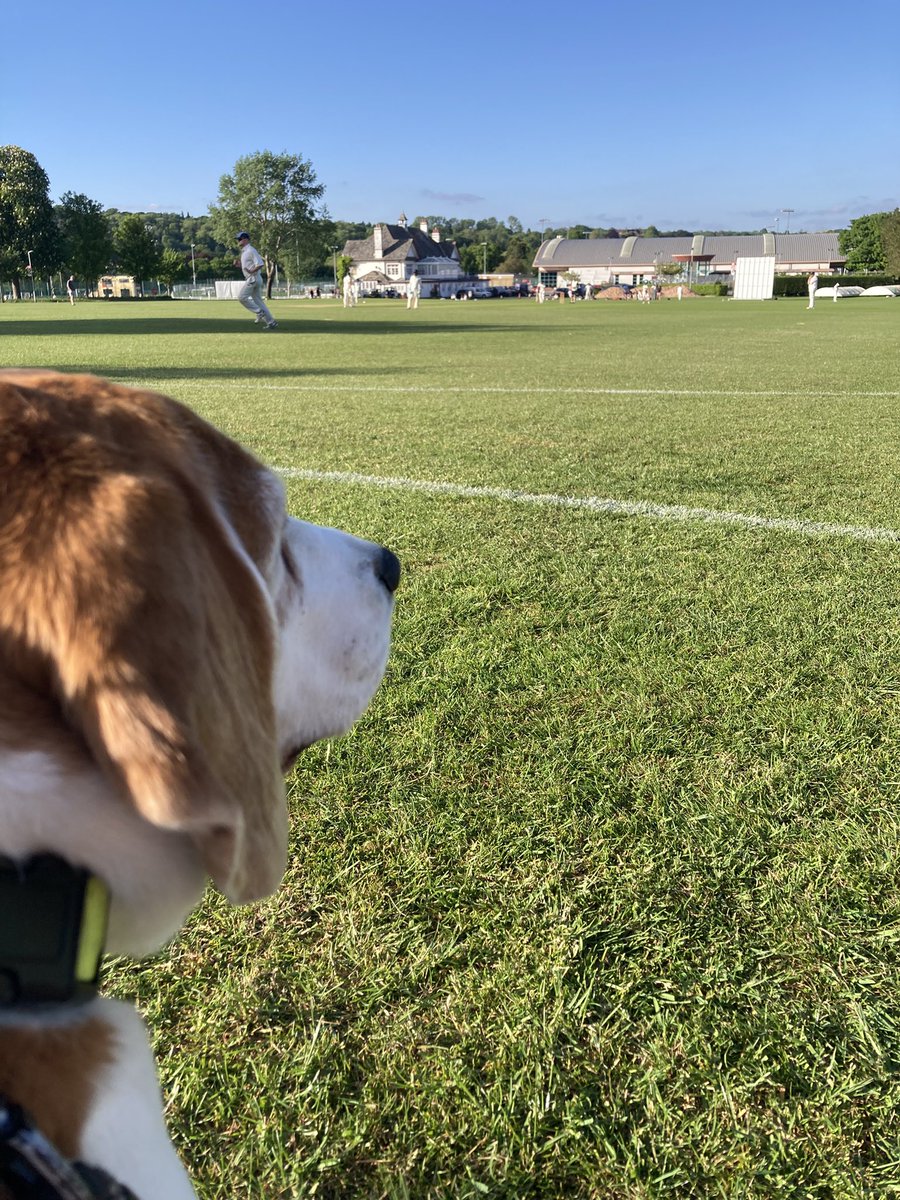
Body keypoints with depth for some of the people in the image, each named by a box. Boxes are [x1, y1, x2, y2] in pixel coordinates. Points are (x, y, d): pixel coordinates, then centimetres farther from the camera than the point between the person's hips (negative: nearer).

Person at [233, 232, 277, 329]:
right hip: (251, 279, 10)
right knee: (258, 300, 8)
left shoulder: (251, 250, -12)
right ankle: (271, 322, 6)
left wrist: (251, 271, -27)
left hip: (253, 278, -10)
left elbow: (261, 264, -21)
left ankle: (259, 313, -7)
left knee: (241, 296, -11)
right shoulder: (244, 252, 18)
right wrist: (239, 264, 10)